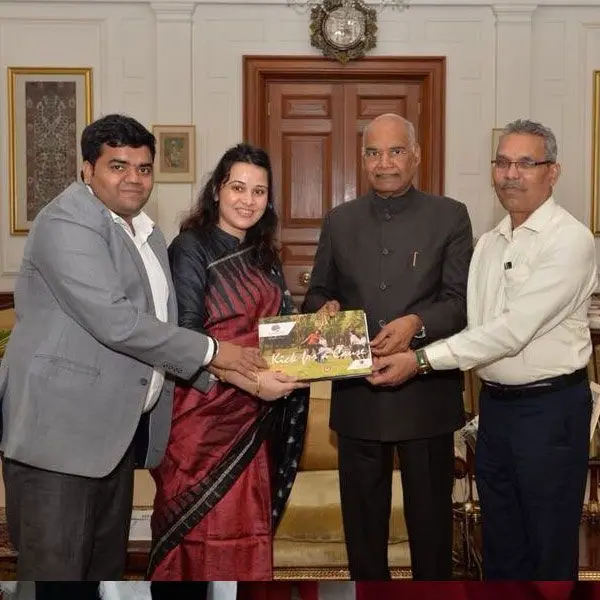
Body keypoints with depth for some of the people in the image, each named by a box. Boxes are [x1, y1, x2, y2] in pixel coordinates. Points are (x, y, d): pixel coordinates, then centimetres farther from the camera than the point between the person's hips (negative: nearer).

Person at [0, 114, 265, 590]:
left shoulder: (147, 234, 16)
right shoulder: (68, 222, -13)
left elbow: (159, 322, 18)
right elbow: (114, 321, -22)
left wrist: (225, 371, 7)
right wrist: (210, 350, -15)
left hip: (118, 427, 9)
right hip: (59, 427, -8)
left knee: (108, 564, 15)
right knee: (56, 568, -1)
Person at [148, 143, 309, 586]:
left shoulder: (263, 255, 12)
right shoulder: (192, 247, -9)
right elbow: (184, 334, -17)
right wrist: (248, 379, -25)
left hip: (254, 415, 6)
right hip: (203, 410, -6)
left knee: (246, 530, 12)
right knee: (201, 531, 2)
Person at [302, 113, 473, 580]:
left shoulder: (450, 217, 0)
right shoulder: (339, 221, 8)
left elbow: (462, 300, -6)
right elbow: (318, 293, 14)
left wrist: (418, 322, -24)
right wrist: (325, 307, -9)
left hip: (425, 392, -2)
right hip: (357, 394, 3)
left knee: (430, 513, 11)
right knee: (362, 515, 15)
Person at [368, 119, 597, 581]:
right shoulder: (489, 243, 10)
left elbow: (513, 330, -22)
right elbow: (474, 324, 8)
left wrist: (422, 360, -22)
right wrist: (407, 350, -7)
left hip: (550, 407, -7)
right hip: (495, 402, 7)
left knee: (550, 548, 8)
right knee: (501, 544, 18)